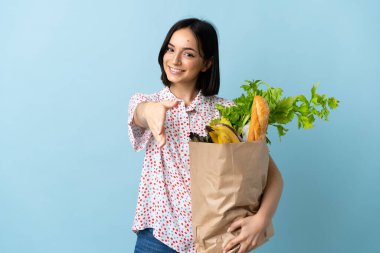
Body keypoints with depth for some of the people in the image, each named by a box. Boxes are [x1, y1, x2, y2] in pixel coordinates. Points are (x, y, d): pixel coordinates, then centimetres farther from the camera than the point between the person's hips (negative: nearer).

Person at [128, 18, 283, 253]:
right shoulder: (144, 102, 0)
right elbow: (140, 113, -24)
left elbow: (272, 173, -8)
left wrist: (262, 218, -25)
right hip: (160, 233, 1)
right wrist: (149, 110, -47)